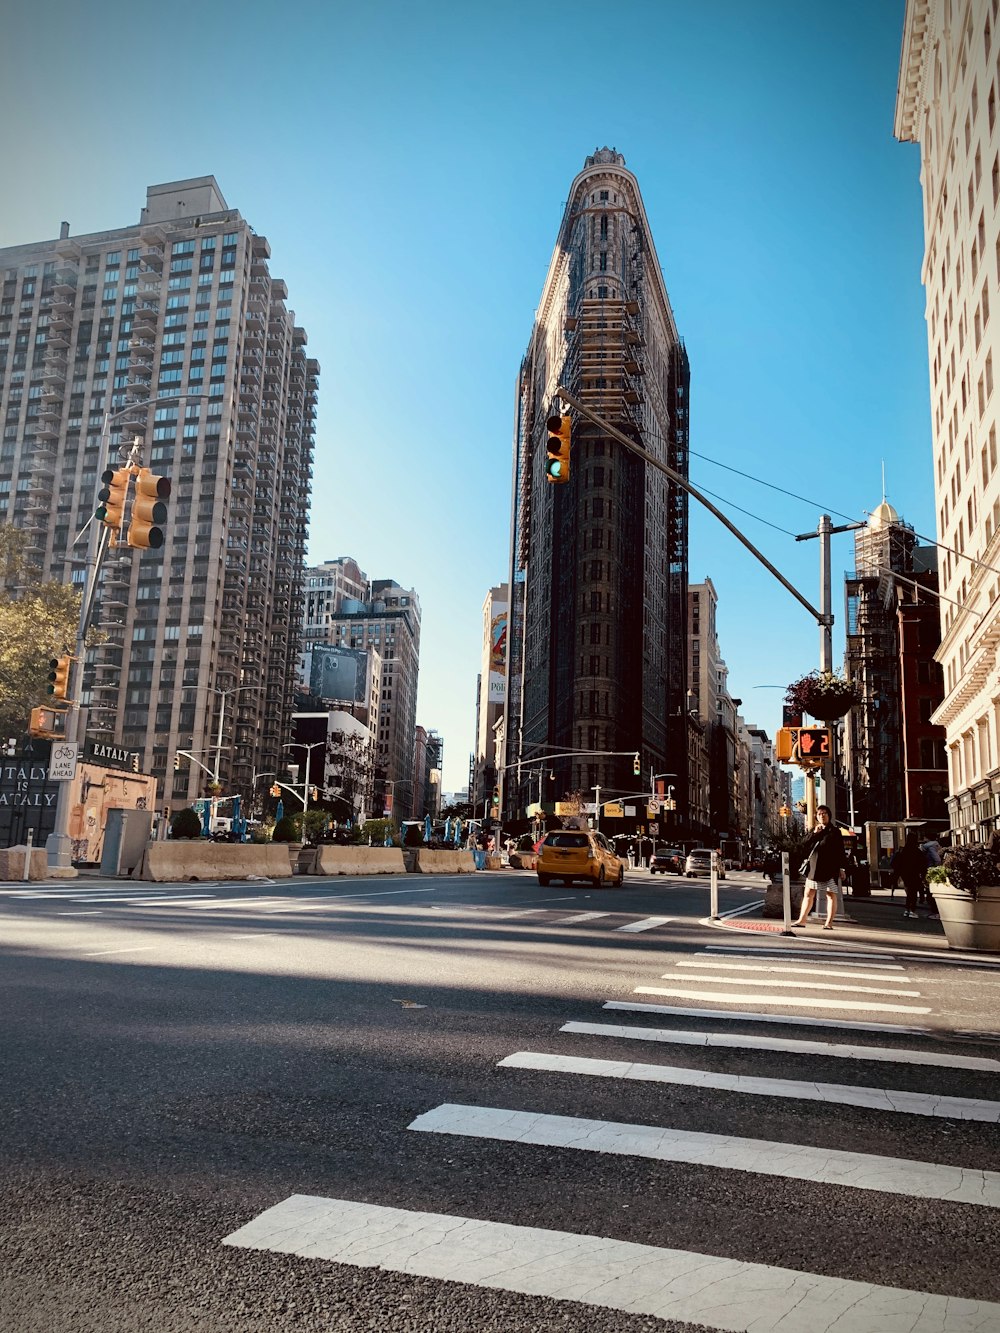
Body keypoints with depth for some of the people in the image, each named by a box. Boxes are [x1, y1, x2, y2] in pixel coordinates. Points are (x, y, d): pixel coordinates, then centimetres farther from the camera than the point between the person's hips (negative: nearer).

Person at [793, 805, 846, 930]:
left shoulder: (834, 831, 4)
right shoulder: (813, 831, 16)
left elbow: (840, 850, 1)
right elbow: (806, 847, 3)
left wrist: (841, 868, -4)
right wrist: (814, 834, -8)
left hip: (830, 867, -4)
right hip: (814, 867, 4)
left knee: (831, 894, -1)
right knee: (808, 894, 6)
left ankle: (829, 922, 2)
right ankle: (802, 920, 10)